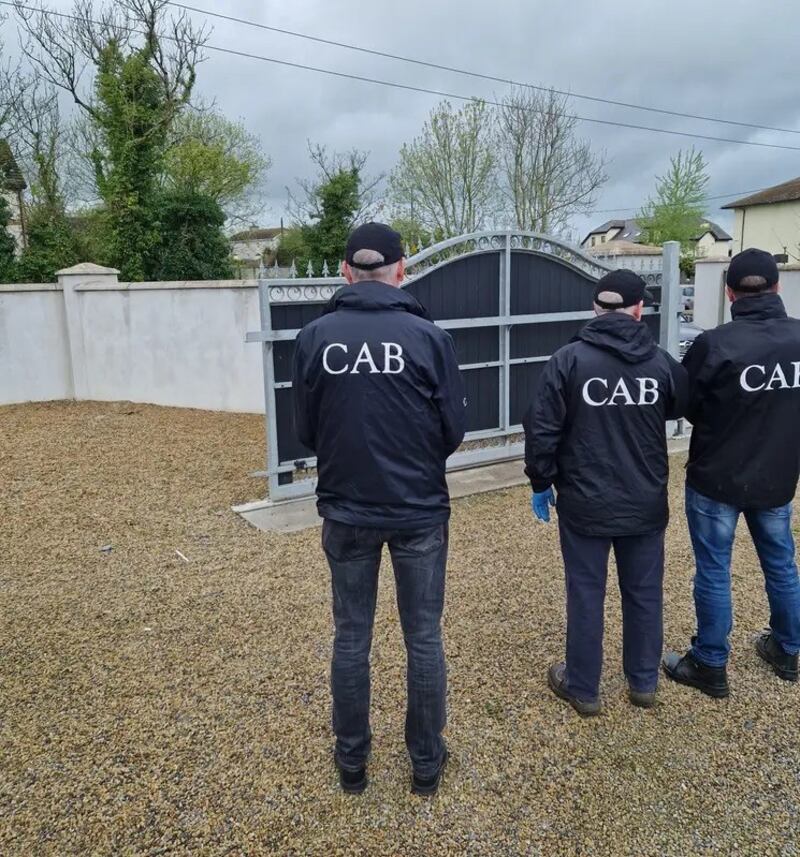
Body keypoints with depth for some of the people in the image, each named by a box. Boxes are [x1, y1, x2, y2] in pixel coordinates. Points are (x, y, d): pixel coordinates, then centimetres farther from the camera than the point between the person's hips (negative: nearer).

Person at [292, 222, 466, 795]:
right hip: (420, 510, -1)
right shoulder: (429, 336, -11)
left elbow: (306, 431, 0)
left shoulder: (315, 337, -6)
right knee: (424, 638, 14)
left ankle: (352, 762, 32)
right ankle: (427, 762, 29)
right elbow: (453, 431, -6)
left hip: (346, 511, 2)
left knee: (351, 637, 17)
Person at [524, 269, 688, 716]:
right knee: (645, 594, 17)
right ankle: (644, 682, 33)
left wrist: (541, 482, 2)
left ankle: (583, 688, 24)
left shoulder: (568, 359, -12)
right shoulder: (662, 361, -4)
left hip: (585, 503, -2)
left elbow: (542, 429, -12)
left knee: (586, 596, 10)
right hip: (646, 503, 3)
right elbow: (683, 408, 17)